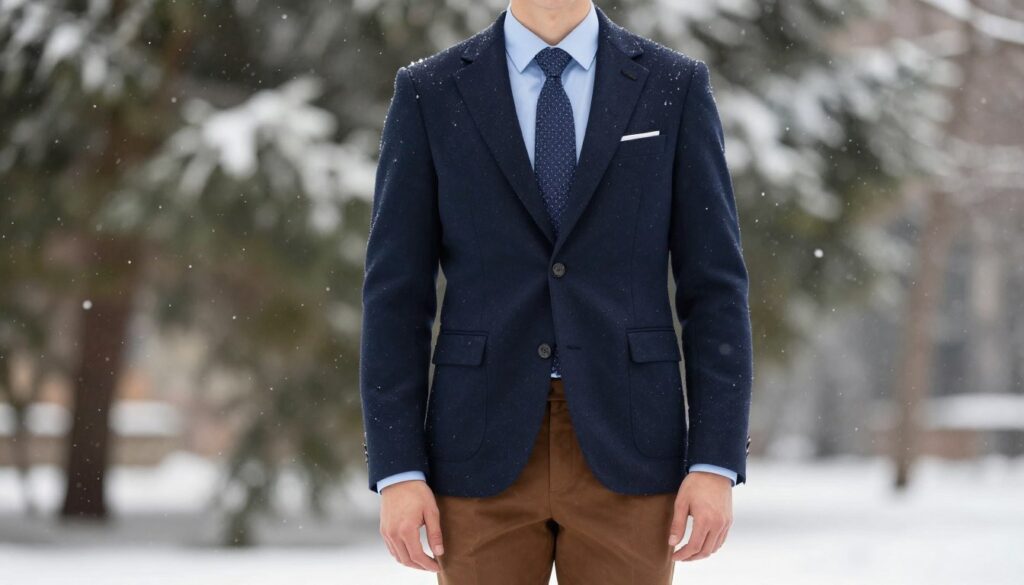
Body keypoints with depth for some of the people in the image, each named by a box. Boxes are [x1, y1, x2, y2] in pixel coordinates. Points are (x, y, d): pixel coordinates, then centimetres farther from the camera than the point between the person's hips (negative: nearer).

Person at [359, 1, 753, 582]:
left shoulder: (676, 87, 3)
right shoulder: (430, 93, 3)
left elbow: (715, 289, 0)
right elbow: (396, 296, 1)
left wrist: (717, 465, -7)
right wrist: (397, 472, -7)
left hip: (625, 449, 0)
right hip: (484, 453, 0)